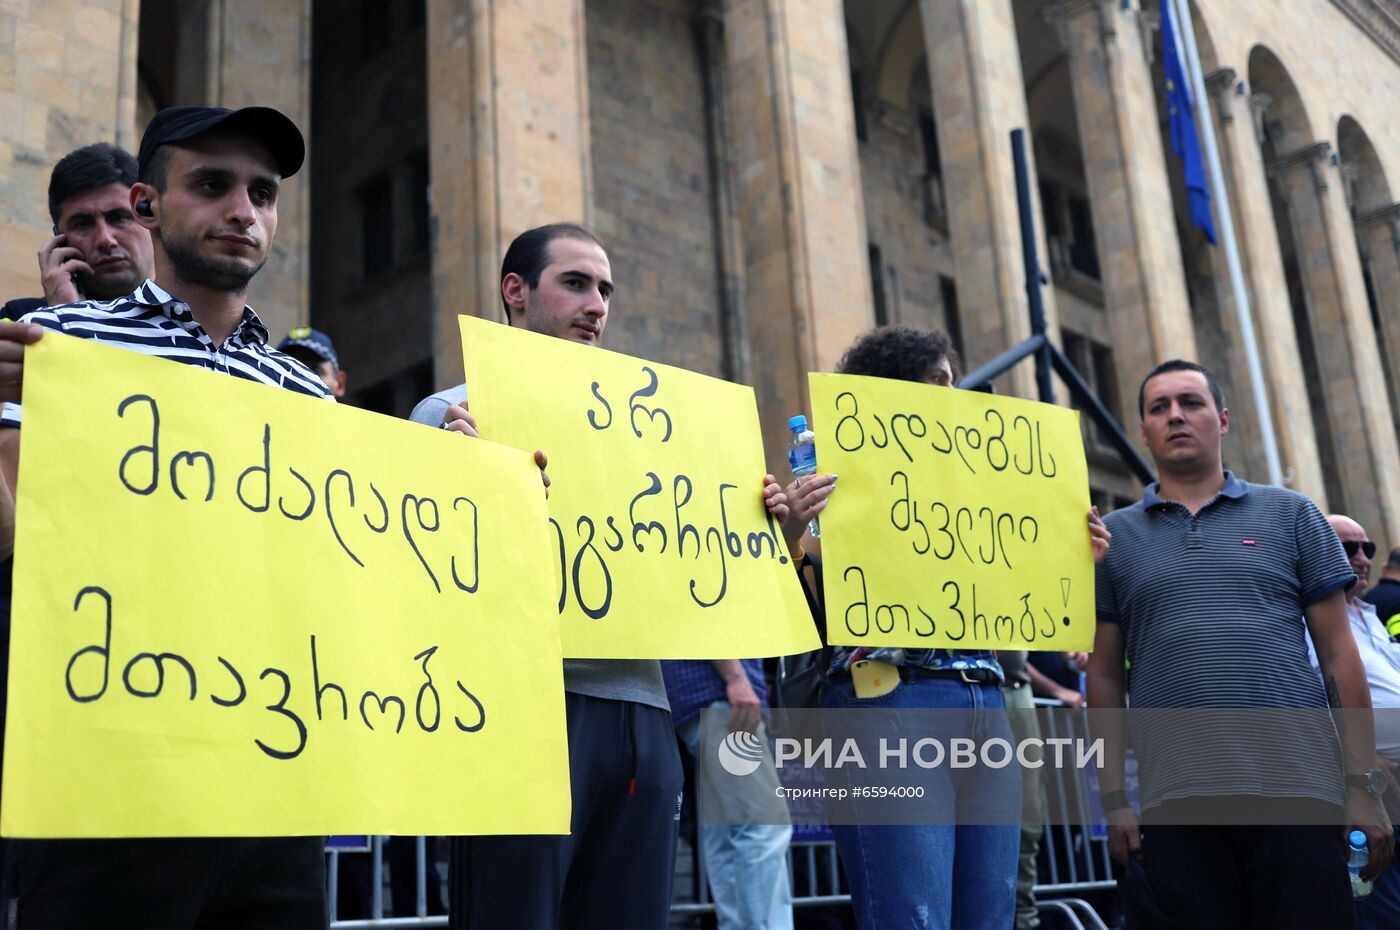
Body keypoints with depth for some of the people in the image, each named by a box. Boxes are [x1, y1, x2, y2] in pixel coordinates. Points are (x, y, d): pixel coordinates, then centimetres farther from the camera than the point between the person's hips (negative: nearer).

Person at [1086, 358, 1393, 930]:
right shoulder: (1114, 537, 11)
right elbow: (1105, 677, 10)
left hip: (1298, 792, 0)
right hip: (1176, 805, 0)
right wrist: (1113, 798, 4)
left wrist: (1362, 784, 1)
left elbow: (1339, 654, 7)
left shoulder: (1290, 515, 10)